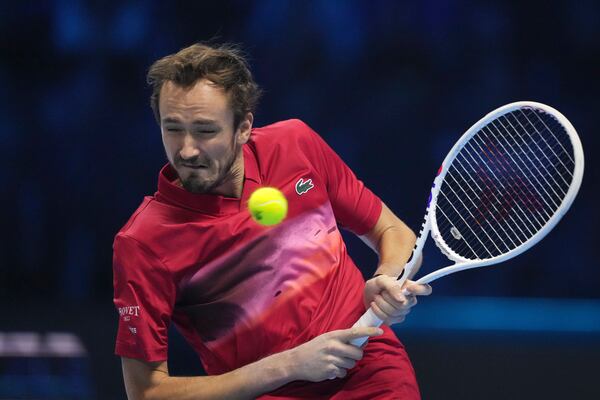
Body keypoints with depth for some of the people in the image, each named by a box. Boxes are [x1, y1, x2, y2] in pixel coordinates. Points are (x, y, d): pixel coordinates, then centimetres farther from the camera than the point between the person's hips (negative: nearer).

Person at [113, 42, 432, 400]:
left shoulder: (295, 144, 2)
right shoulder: (141, 244, -9)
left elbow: (392, 232, 16)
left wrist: (389, 282, -8)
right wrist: (290, 365, -13)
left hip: (373, 371, 2)